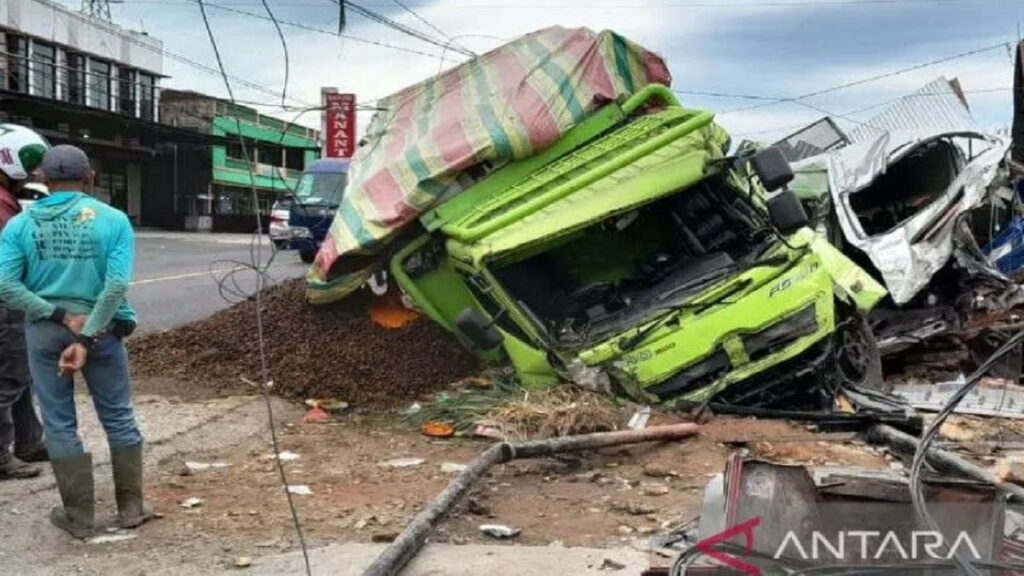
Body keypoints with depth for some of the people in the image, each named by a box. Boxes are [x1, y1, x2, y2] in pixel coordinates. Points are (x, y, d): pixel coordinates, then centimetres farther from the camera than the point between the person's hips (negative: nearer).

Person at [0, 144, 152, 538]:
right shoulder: (113, 220, -5)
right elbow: (117, 285, -15)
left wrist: (61, 317, -11)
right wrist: (86, 337, -14)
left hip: (44, 331, 1)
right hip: (101, 328, 0)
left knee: (59, 424, 10)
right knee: (119, 417, 13)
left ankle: (80, 516, 15)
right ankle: (130, 507, 20)